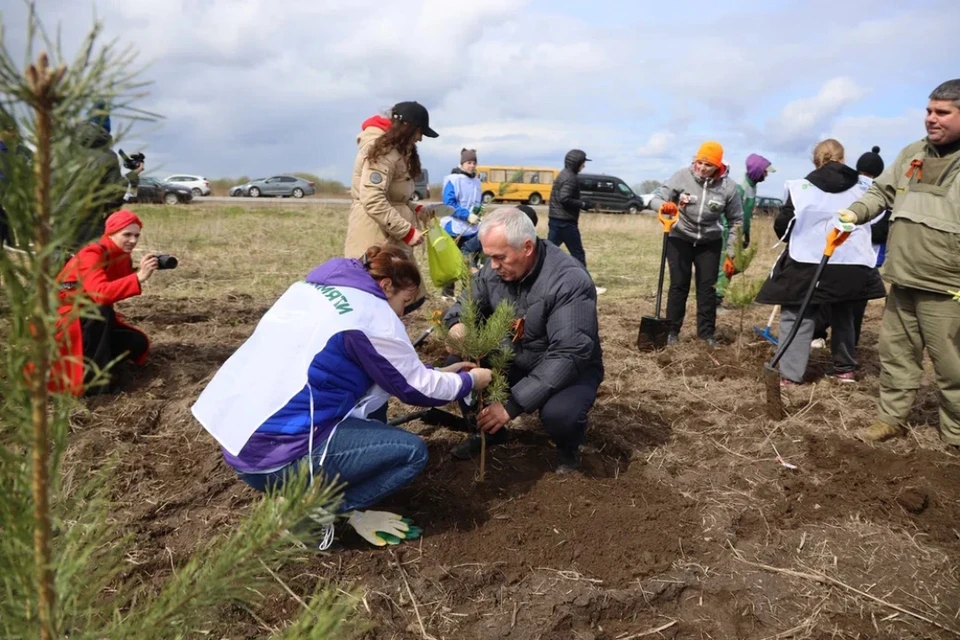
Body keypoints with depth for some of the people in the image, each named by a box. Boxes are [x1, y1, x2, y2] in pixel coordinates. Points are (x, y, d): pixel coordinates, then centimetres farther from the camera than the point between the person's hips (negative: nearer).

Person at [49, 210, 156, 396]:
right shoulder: (91, 255, -23)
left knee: (138, 342, -6)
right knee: (101, 312, -36)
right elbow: (100, 293, -41)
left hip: (93, 321, 7)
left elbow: (115, 291, -4)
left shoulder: (123, 257, 2)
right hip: (64, 318, -7)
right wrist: (138, 277, -48)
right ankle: (92, 378, -27)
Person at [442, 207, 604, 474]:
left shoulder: (569, 281, -30)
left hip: (570, 368, -5)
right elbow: (466, 304, 3)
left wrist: (513, 404, -41)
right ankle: (490, 429, 12)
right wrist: (456, 323, -25)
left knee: (559, 413, -36)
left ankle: (568, 447, 3)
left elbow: (568, 356, -36)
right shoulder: (495, 268, -11)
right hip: (514, 361, 5)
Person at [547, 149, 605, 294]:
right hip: (565, 221, -10)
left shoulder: (563, 175, 17)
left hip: (556, 219, 10)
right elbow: (564, 199, -24)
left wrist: (581, 203, 16)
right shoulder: (570, 178, -14)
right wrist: (582, 204, -15)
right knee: (578, 253, -2)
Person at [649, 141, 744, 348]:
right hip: (679, 239, -1)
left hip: (710, 242, 1)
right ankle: (672, 331, 11)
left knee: (707, 287, 3)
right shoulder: (682, 176, -18)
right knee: (679, 285, 1)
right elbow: (656, 199, -16)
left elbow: (736, 220, -5)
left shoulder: (728, 186, -14)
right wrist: (664, 205, -41)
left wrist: (730, 254, -6)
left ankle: (707, 333, 14)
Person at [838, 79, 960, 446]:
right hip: (902, 281, 6)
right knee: (896, 352, 15)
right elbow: (881, 192, 20)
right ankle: (893, 416, 29)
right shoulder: (911, 154, 12)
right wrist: (855, 212, 1)